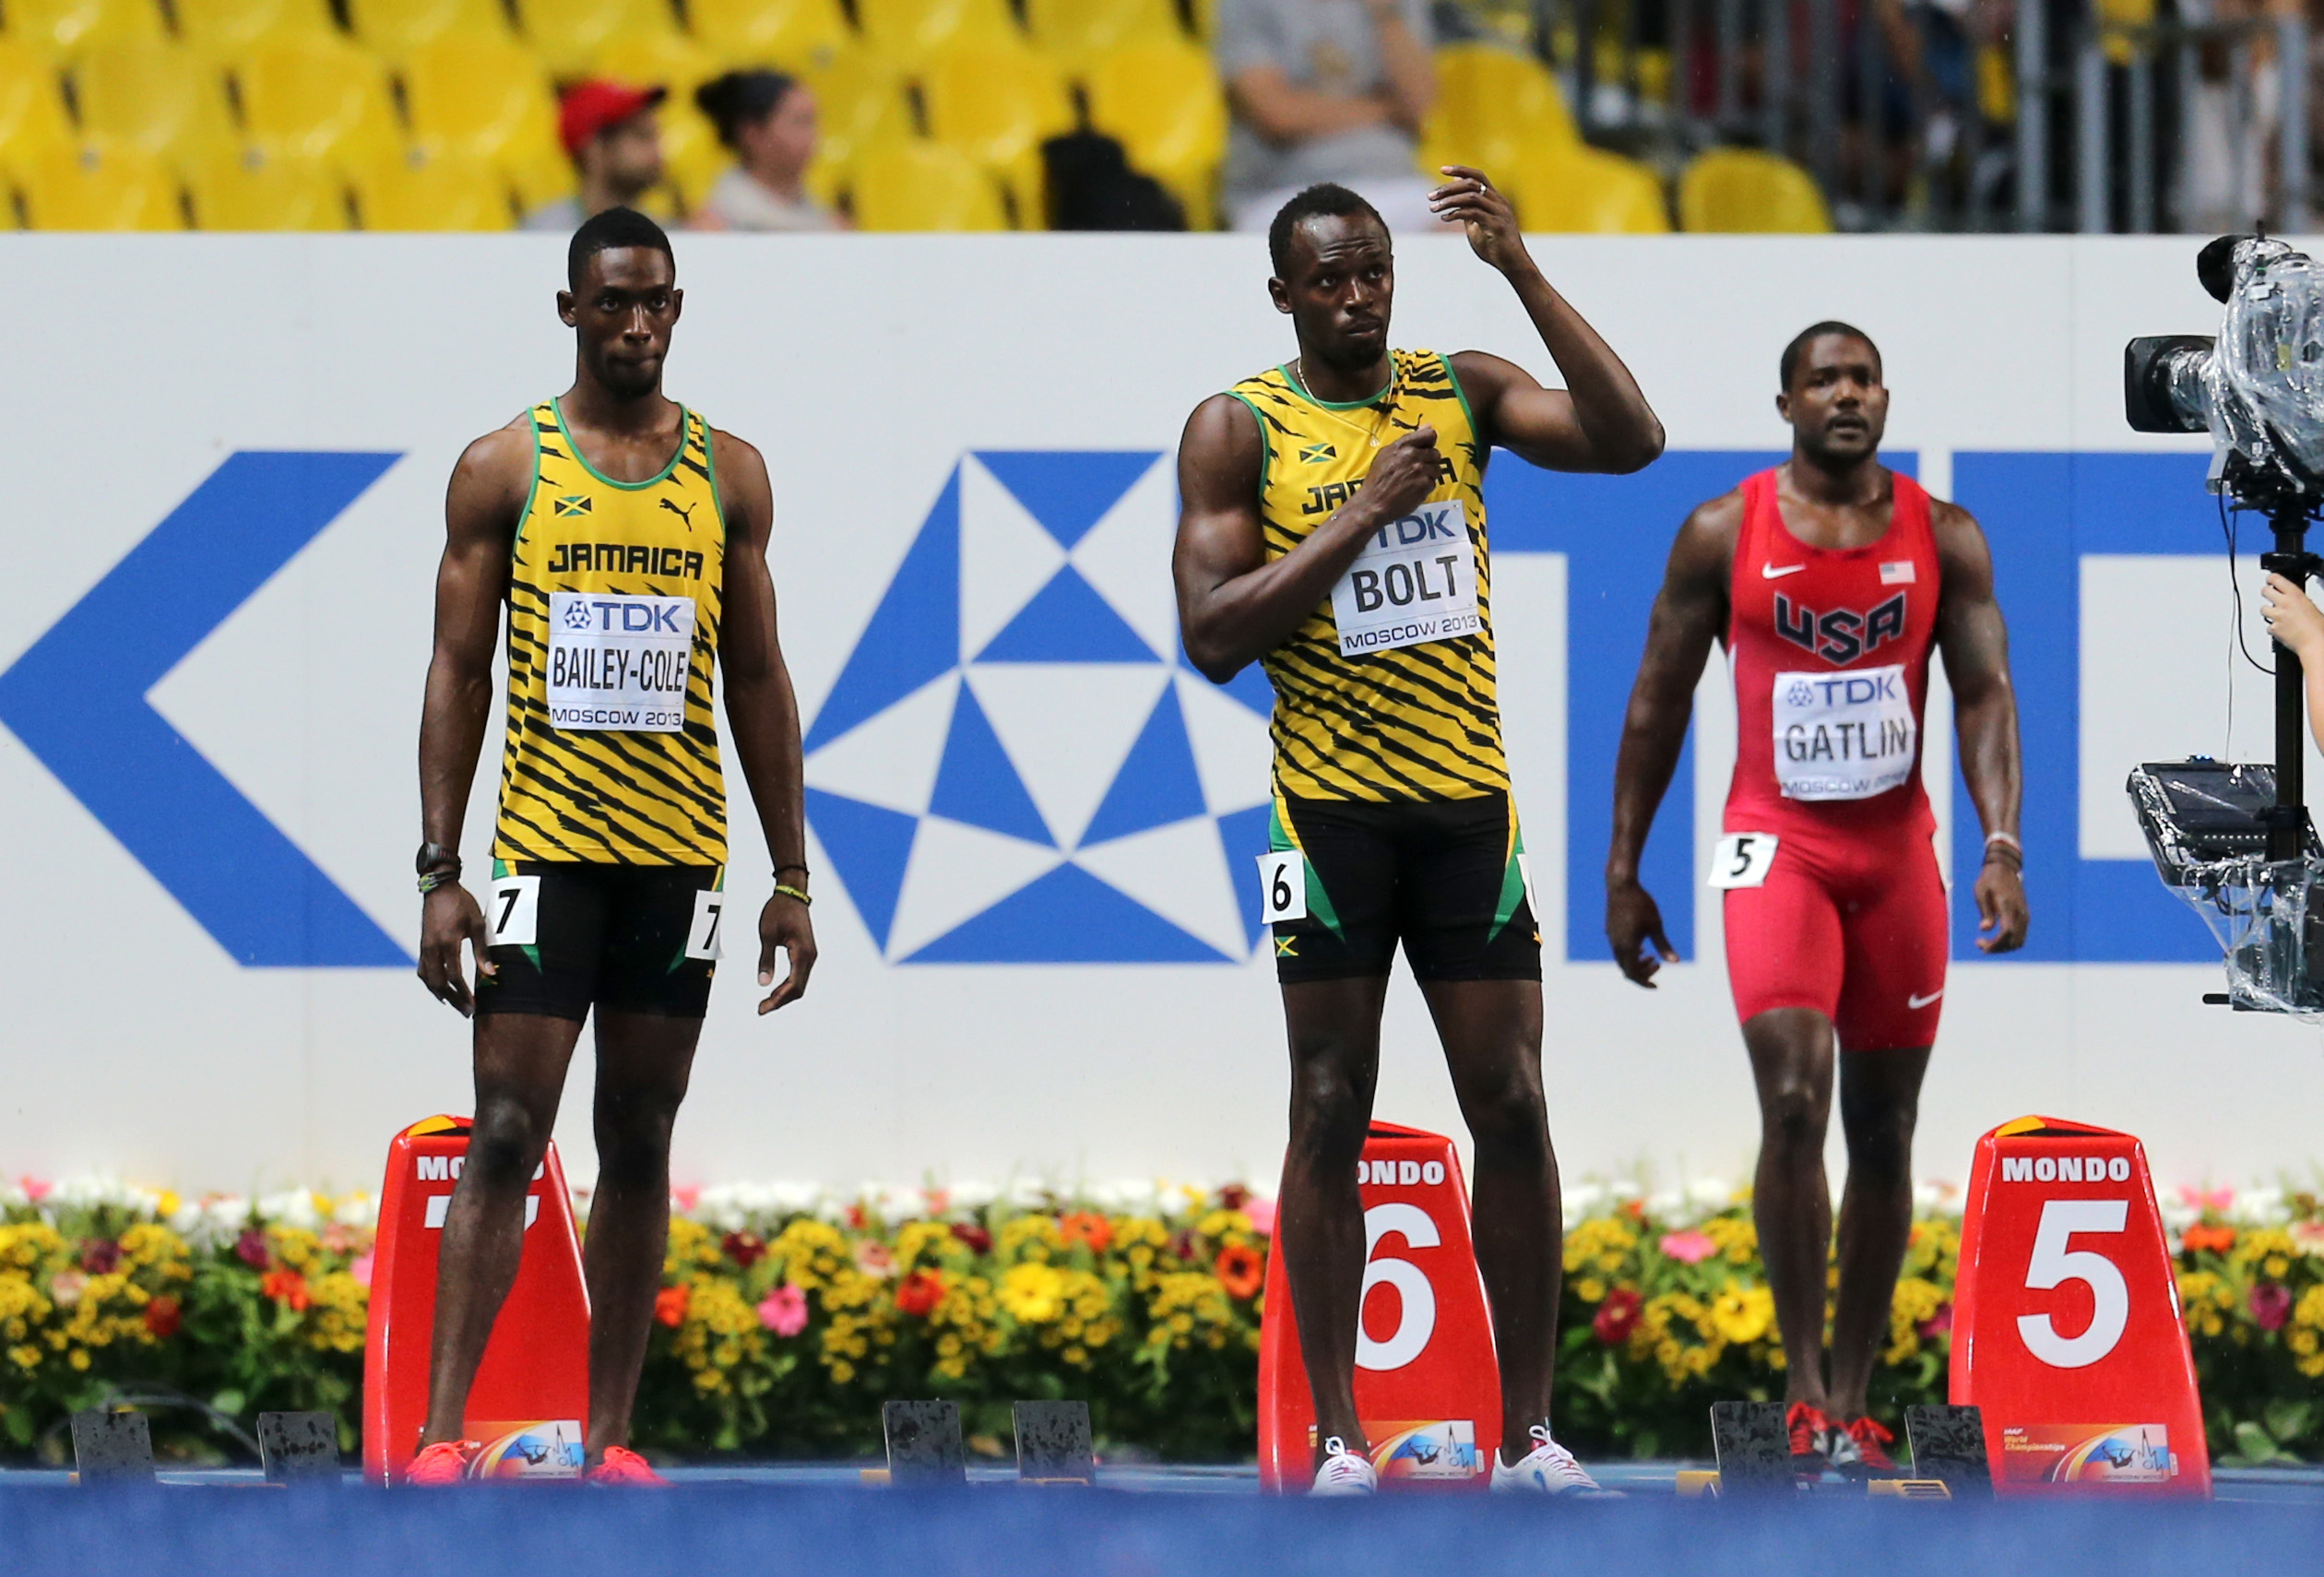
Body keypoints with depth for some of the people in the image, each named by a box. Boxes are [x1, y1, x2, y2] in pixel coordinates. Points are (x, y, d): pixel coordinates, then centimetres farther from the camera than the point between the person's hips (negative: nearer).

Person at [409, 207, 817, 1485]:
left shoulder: (728, 474, 9)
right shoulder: (505, 467, 2)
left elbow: (758, 681, 12)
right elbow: (459, 672, 1)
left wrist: (791, 877, 8)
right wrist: (439, 873, -6)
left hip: (680, 854, 3)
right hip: (543, 849, -3)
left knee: (640, 1144, 6)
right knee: (506, 1139, -8)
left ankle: (609, 1439, 9)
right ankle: (441, 1437, -10)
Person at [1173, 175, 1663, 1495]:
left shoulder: (1460, 393, 6)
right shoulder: (1240, 430, -1)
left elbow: (1630, 441, -9)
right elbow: (1214, 634, -9)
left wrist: (1523, 273, -14)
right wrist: (1364, 511, -14)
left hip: (1468, 794, 2)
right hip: (1333, 802, -2)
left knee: (1512, 1104, 0)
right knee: (1333, 1113, 0)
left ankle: (1528, 1433, 5)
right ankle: (1338, 1438, 4)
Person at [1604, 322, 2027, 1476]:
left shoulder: (1943, 539, 2)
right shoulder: (1723, 534, -1)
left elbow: (1985, 695, -1)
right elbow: (1658, 705, 4)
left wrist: (2001, 844, -16)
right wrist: (1623, 873, 2)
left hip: (1896, 851, 3)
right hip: (1776, 848, -3)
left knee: (1883, 1131, 5)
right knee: (1793, 1101, -19)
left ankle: (1852, 1399, 13)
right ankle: (1803, 1391, -16)